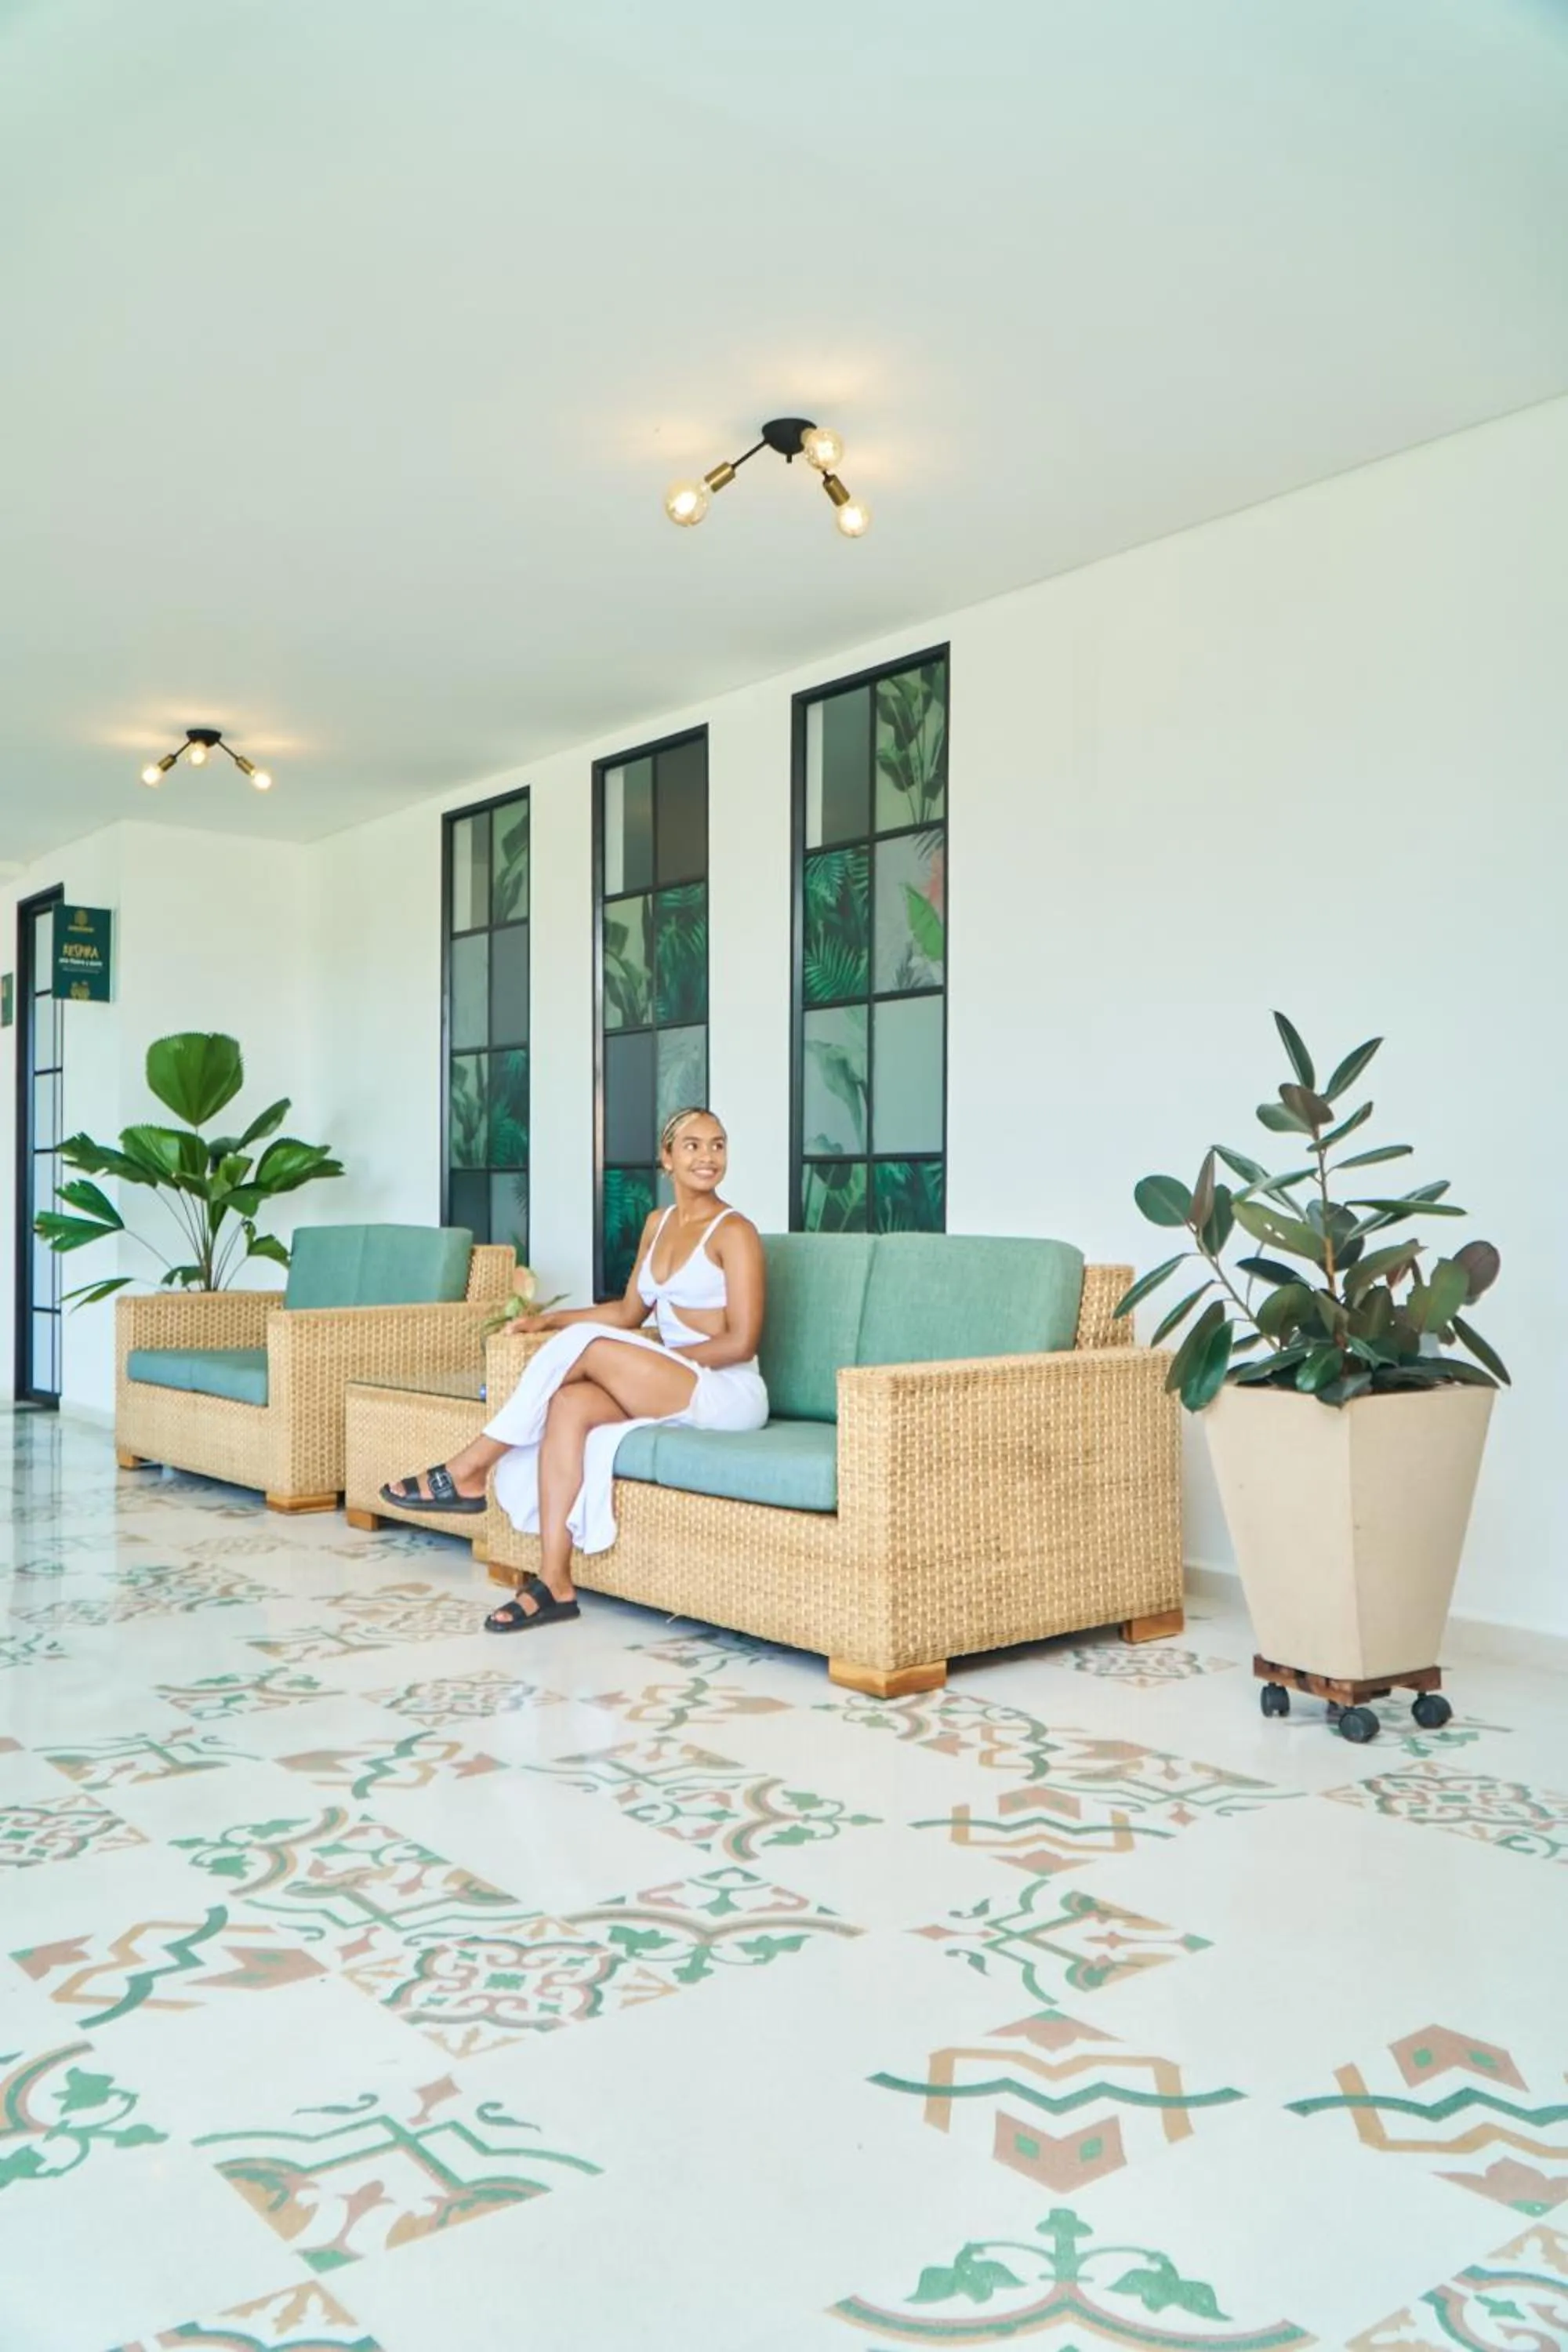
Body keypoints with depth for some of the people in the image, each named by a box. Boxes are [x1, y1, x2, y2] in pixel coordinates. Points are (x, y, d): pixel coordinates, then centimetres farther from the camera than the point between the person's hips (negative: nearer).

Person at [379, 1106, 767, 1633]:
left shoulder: (734, 1231, -6)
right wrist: (548, 1319, 11)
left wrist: (657, 1357, -15)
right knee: (569, 1402, -24)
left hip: (728, 1395, -6)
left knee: (585, 1344, -25)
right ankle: (555, 1583, -27)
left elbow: (741, 1342, -11)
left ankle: (467, 1472, -15)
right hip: (669, 1390, 6)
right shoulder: (657, 1223, 16)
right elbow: (629, 1313, 21)